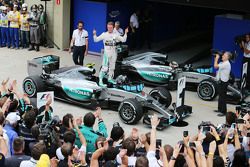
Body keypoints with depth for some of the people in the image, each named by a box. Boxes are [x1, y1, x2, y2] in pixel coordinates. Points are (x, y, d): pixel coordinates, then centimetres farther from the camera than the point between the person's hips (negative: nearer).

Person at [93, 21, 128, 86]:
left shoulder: (115, 35, 4)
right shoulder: (104, 34, -4)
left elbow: (123, 40, 5)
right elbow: (96, 40, -4)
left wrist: (125, 33, -7)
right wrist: (94, 34, -21)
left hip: (114, 53, 4)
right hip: (107, 53, -4)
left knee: (112, 66, 15)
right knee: (105, 67, -12)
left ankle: (110, 78, 32)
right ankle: (100, 81, -9)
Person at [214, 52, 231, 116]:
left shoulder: (226, 64, -22)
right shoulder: (222, 63, 10)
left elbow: (216, 66, -26)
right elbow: (216, 66, 20)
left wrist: (217, 58, -15)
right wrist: (216, 58, 14)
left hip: (223, 82, -10)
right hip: (221, 81, 10)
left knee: (223, 97, -5)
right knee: (220, 96, 20)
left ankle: (223, 112, 1)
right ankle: (220, 109, 33)